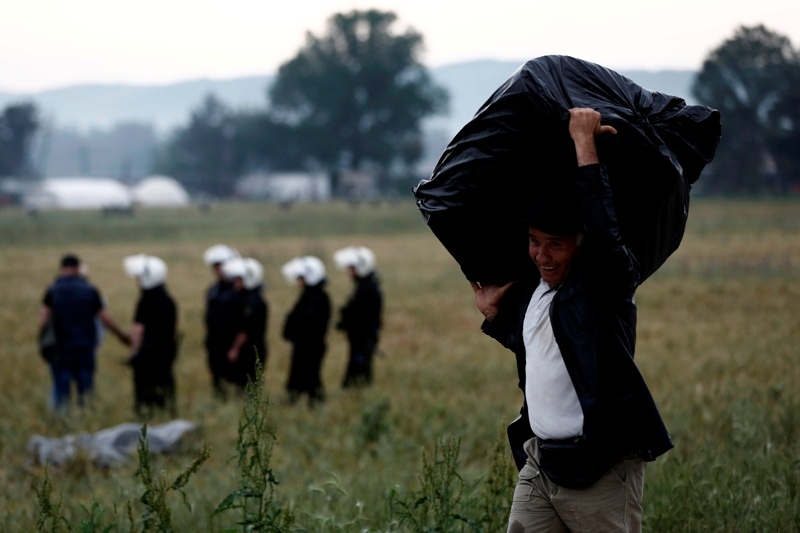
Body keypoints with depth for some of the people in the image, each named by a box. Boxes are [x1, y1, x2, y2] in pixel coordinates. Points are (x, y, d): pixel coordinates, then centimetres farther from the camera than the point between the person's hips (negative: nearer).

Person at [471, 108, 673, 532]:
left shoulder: (607, 282, -8)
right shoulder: (529, 290, 14)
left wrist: (584, 140, -22)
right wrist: (493, 314, 20)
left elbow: (603, 228, -27)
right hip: (538, 462, 8)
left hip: (600, 467, -7)